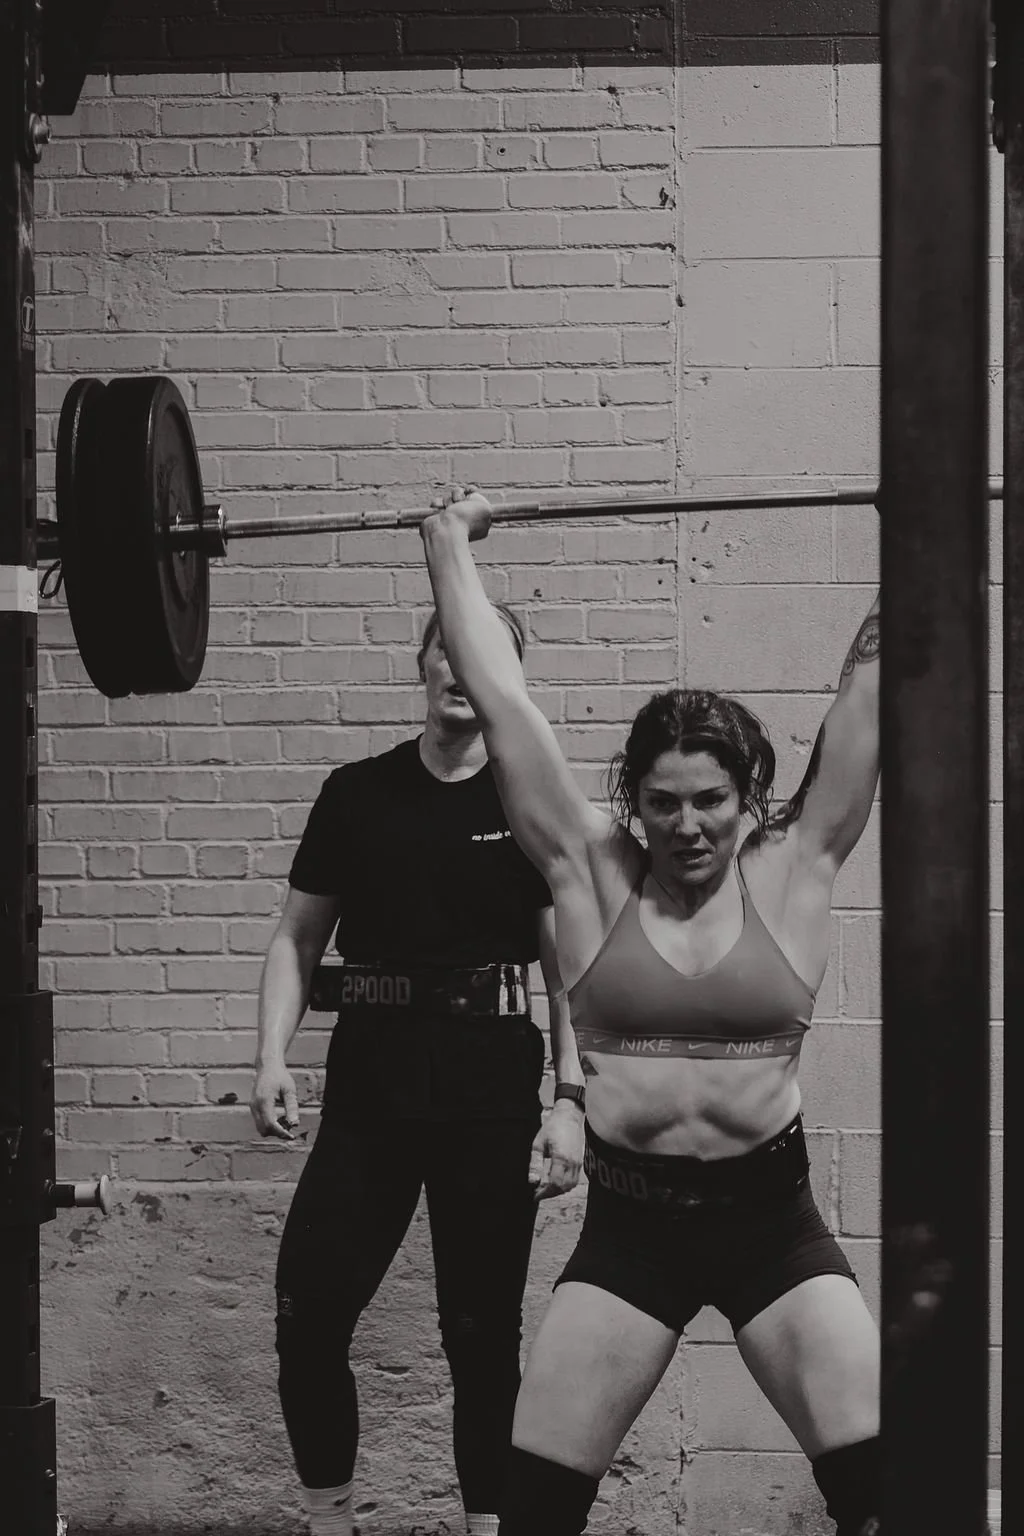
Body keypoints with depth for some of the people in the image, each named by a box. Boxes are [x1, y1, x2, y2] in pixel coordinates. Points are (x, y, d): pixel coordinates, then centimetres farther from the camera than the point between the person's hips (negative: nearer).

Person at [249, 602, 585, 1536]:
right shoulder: (356, 793, 7)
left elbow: (569, 967, 1)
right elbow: (298, 938, 10)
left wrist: (571, 1100, -8)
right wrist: (273, 1058, -3)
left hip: (491, 1097, -1)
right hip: (370, 1084, 2)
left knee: (483, 1330, 4)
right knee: (309, 1316, -4)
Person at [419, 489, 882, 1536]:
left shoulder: (790, 872, -2)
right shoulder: (592, 877, -2)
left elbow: (866, 694, -3)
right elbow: (499, 702, 1)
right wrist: (450, 550, 4)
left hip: (769, 1218, 0)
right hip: (626, 1222, 1)